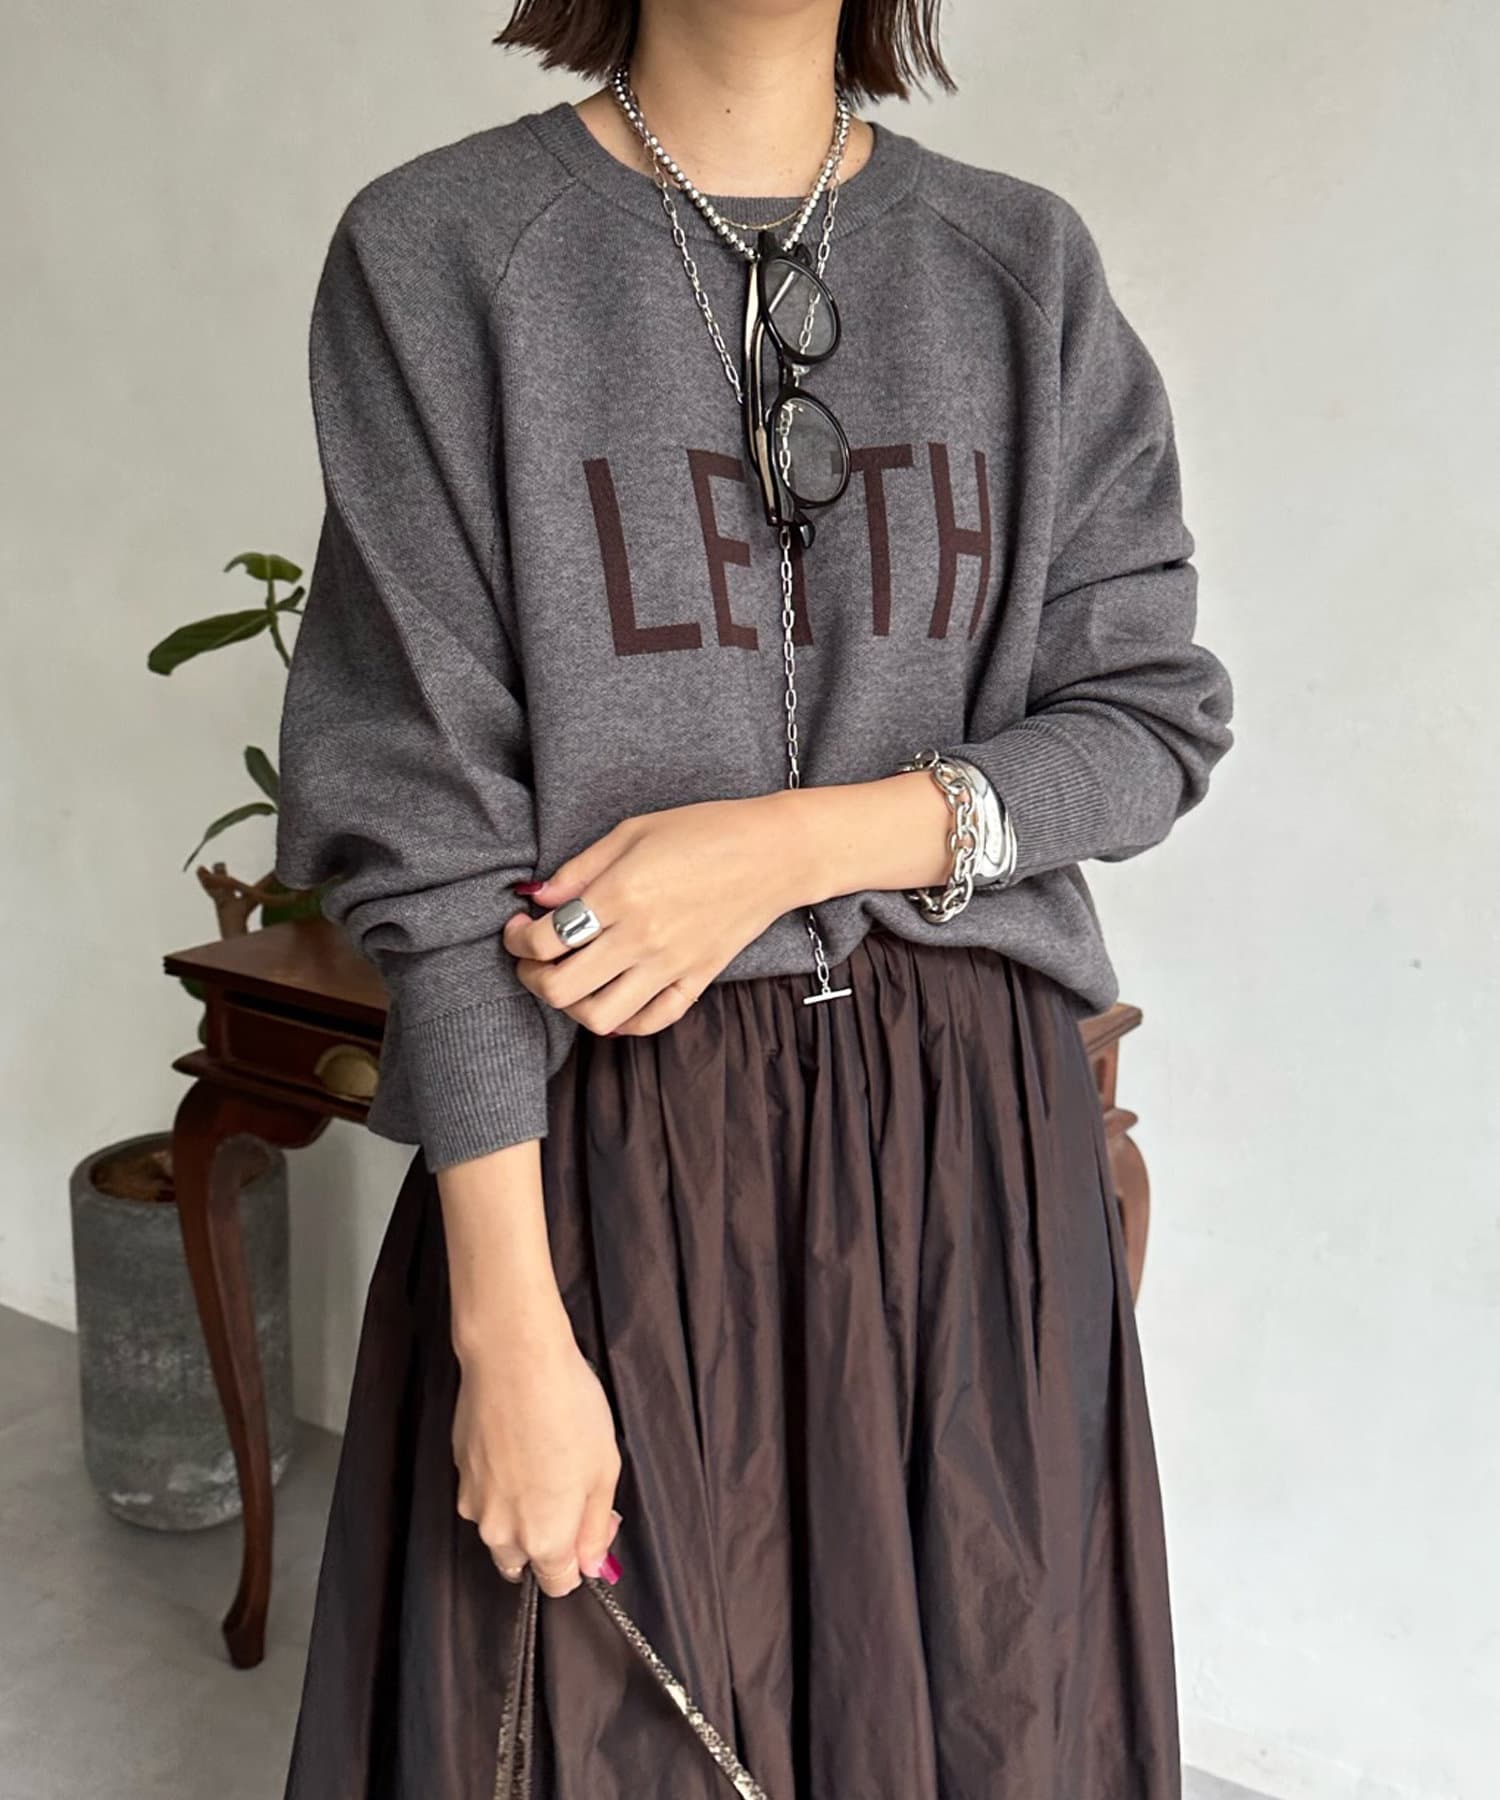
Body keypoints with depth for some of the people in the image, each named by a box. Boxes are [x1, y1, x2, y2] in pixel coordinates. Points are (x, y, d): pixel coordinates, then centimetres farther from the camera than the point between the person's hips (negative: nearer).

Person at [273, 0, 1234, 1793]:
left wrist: (798, 842, -14)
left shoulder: (1025, 265, 5)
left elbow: (1153, 716, 3)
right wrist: (508, 1324, -13)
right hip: (609, 1140, -2)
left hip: (974, 1126, 3)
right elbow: (429, 822, -9)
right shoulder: (438, 250, -4)